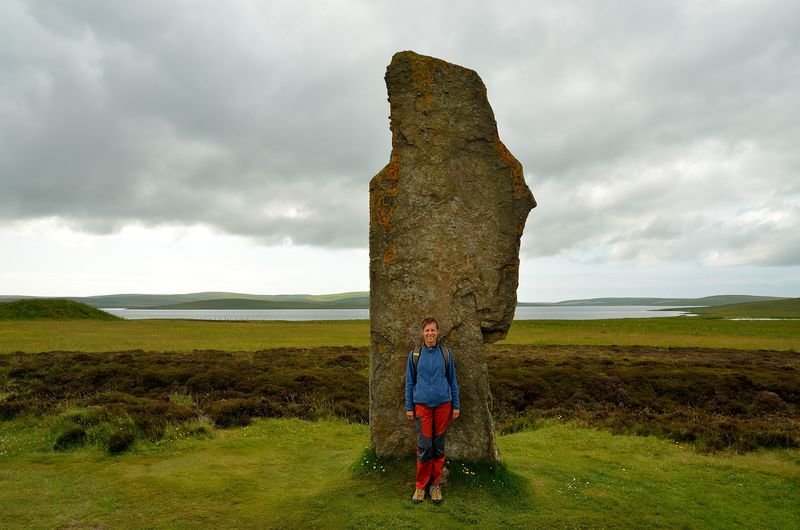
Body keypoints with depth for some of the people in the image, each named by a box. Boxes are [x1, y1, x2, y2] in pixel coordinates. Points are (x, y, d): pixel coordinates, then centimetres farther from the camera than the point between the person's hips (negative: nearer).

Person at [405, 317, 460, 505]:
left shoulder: (446, 354, 2)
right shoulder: (415, 354, 2)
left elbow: (453, 381, 7)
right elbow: (409, 382, 6)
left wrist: (456, 405, 6)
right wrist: (409, 407, 4)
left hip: (443, 404, 1)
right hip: (422, 405, -1)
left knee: (438, 445, 7)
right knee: (424, 446, -1)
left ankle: (435, 485, 20)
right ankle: (420, 486, 14)